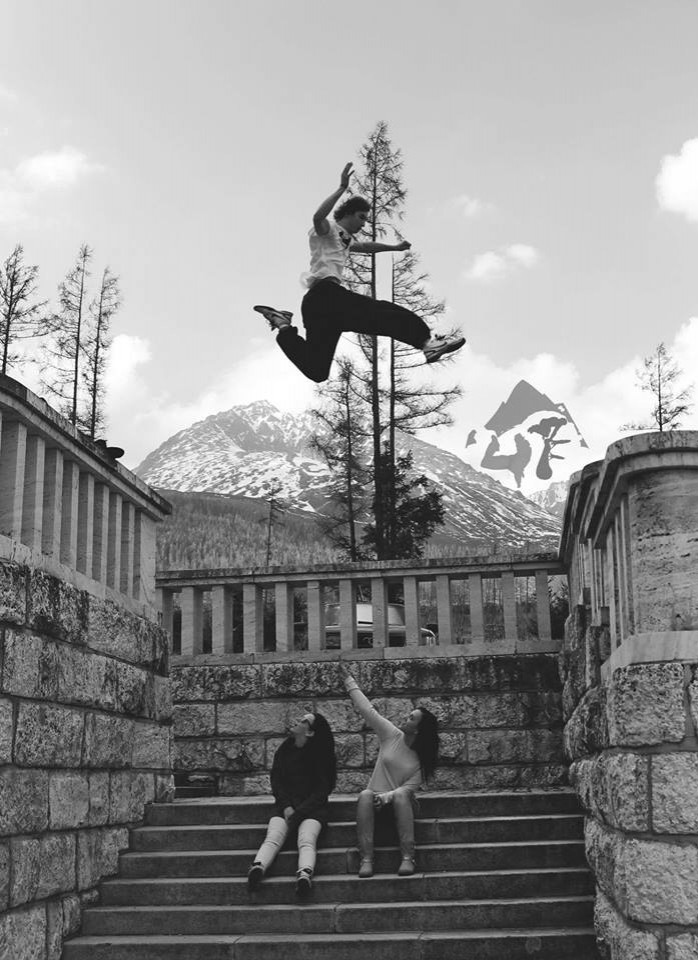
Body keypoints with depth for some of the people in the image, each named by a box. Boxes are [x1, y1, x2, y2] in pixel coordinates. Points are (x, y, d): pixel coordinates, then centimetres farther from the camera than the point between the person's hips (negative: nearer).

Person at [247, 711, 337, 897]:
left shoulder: (320, 756, 3)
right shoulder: (284, 751, 13)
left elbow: (322, 789, -1)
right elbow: (276, 781, 10)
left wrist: (299, 812, -13)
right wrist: (286, 807, -8)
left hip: (313, 806, -2)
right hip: (286, 806, 3)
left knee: (307, 840, -32)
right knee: (273, 838, -27)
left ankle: (305, 874, -58)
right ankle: (257, 868, -54)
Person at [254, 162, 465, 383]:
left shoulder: (344, 239, 37)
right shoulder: (327, 229, 8)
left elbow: (366, 246, 55)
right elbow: (318, 217, -16)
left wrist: (394, 247, 63)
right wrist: (342, 188, -17)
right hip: (326, 293, -10)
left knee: (316, 370, -1)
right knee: (384, 313, -20)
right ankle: (426, 339, -32)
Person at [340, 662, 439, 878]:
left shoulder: (421, 759, -4)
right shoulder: (392, 735, 2)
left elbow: (409, 788, -13)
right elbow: (367, 710, 2)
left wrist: (388, 796, -30)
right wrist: (349, 680, 4)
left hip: (402, 802, -2)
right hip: (377, 798, 2)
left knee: (401, 796, -37)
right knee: (364, 795, -33)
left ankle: (408, 858, -40)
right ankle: (366, 859, -40)